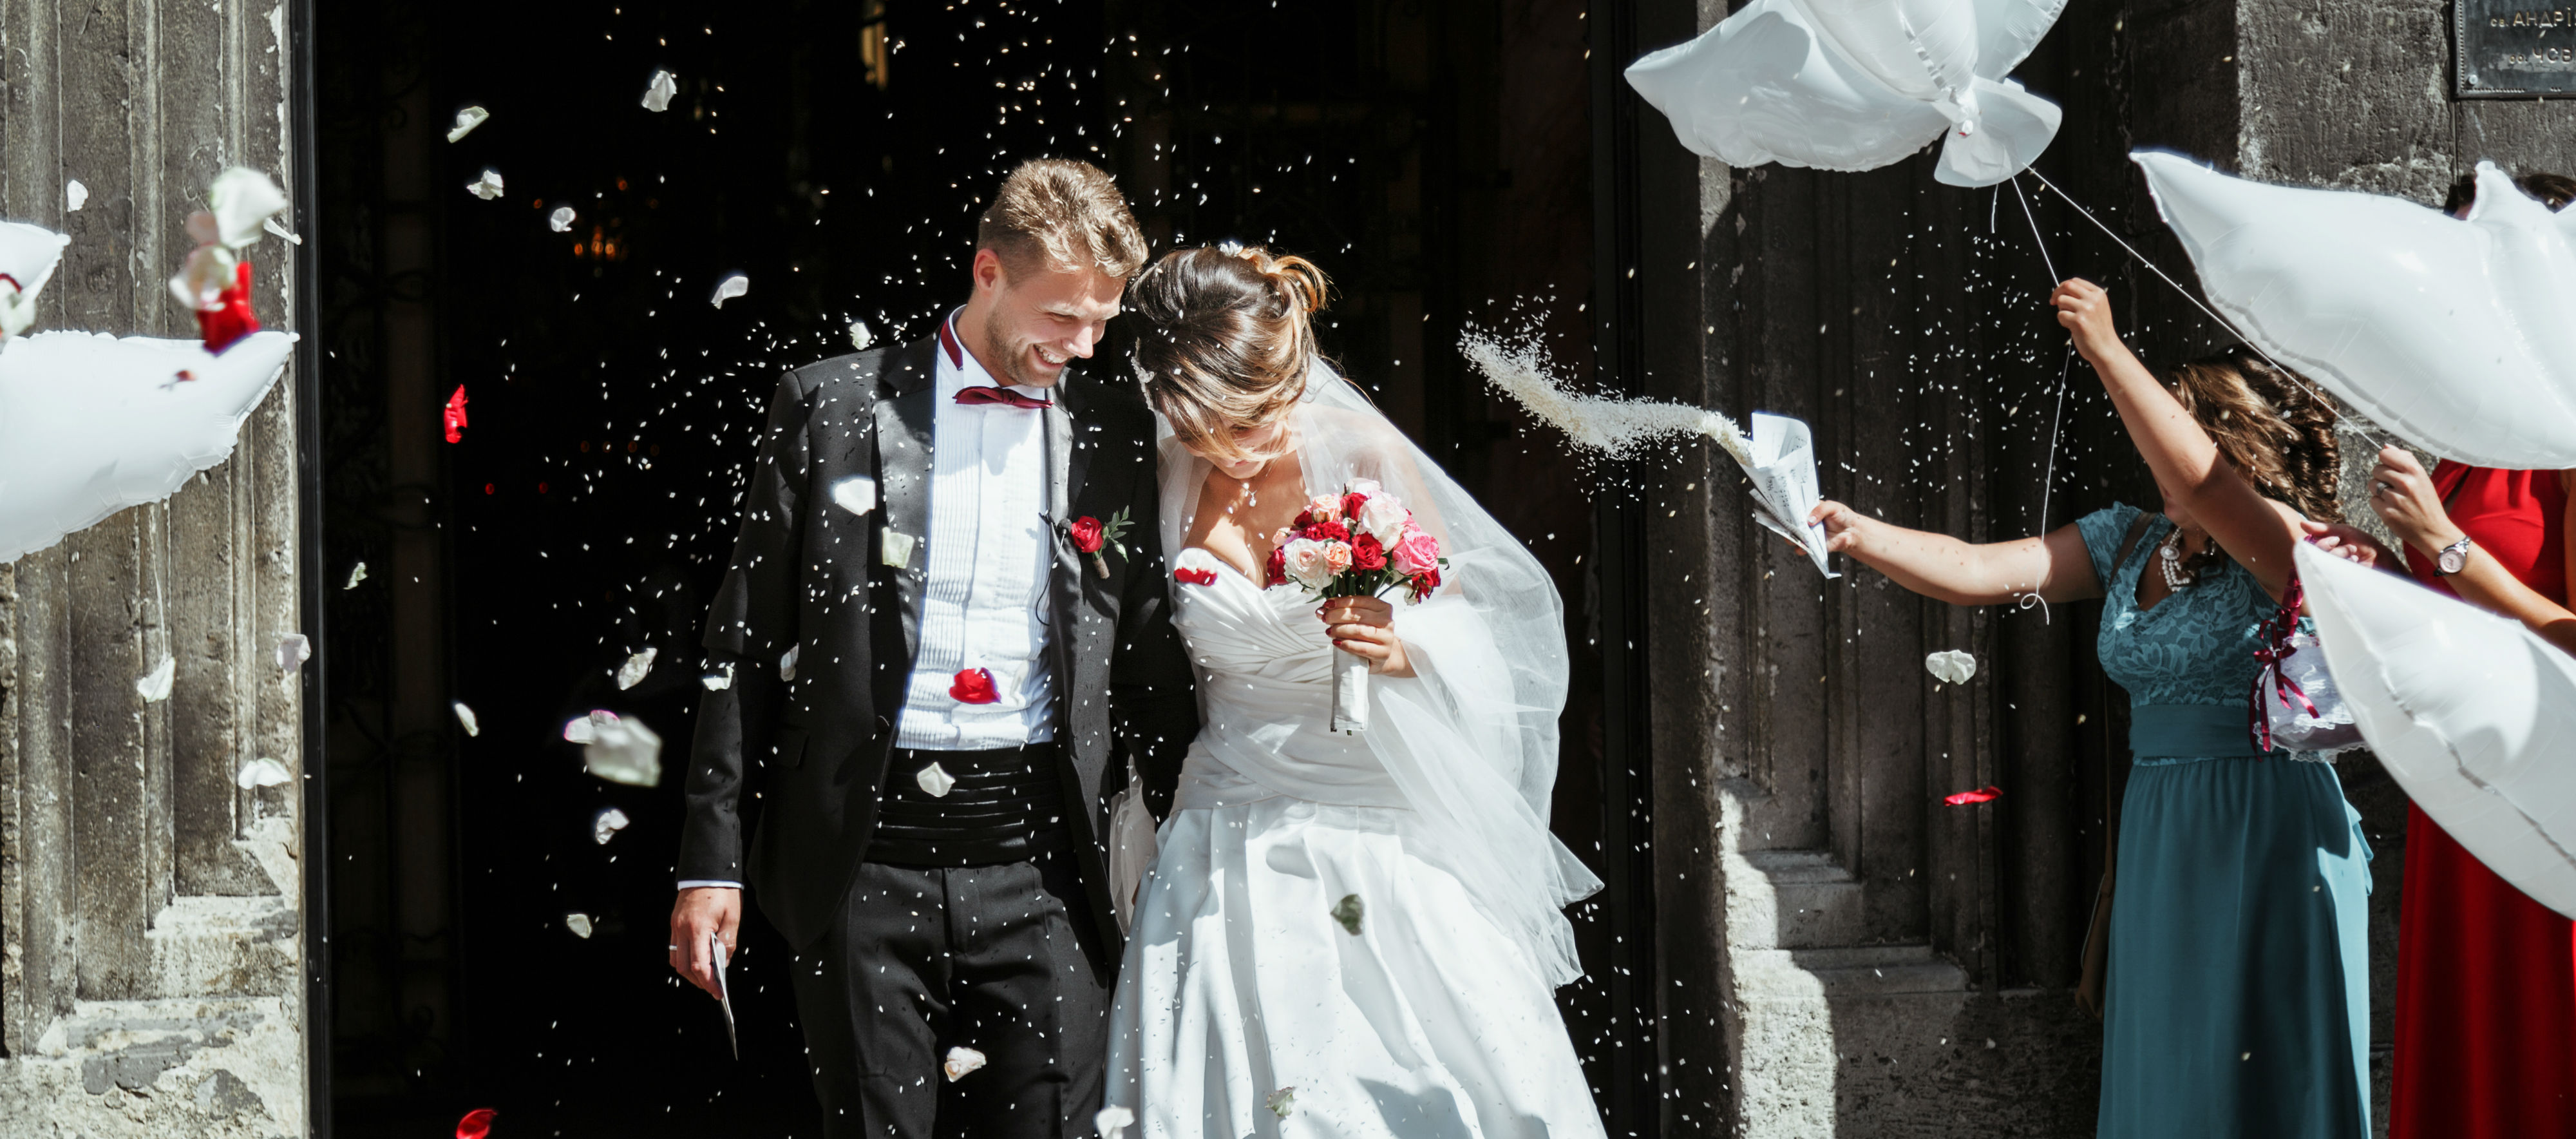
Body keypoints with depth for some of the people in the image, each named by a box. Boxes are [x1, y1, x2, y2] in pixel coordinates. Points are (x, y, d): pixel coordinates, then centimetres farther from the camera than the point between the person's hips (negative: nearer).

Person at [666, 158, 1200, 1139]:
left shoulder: (1118, 435, 8)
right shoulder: (832, 406, 3)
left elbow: (1150, 655, 14)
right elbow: (746, 644, 3)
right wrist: (713, 861, 0)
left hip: (1039, 852, 1)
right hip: (863, 852, -1)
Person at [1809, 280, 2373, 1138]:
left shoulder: (2285, 547, -10)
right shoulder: (2127, 543, 9)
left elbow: (2197, 483, -30)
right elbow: (1978, 571, 2)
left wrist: (2108, 351, -30)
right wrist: (1855, 534, -12)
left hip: (2267, 839, -6)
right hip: (2159, 834, 6)